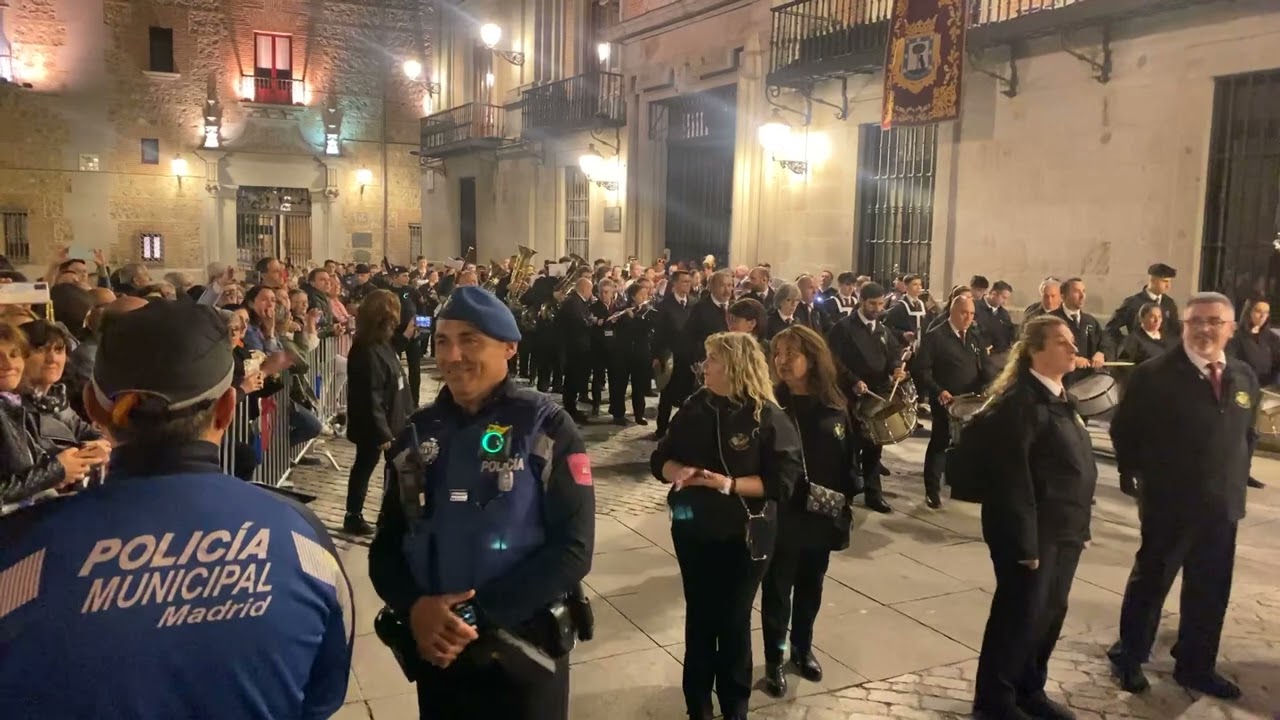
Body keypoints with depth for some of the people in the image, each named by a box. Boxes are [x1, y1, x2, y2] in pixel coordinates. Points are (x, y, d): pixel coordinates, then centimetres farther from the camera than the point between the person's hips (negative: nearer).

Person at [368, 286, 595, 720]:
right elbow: (386, 545, 5)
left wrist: (476, 616, -19)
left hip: (524, 650, -3)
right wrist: (413, 608, -14)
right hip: (435, 650, 4)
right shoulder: (417, 434, 4)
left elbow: (572, 548, -15)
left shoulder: (547, 428, -9)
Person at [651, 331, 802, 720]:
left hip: (743, 536, -3)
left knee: (733, 621, 9)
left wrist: (730, 484, -25)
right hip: (693, 530, 4)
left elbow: (782, 481, -16)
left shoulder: (768, 417, -12)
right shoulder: (695, 407, 0)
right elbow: (660, 458, 4)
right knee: (698, 617, 14)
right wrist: (677, 471, -18)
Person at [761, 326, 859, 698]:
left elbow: (848, 460, 4)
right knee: (777, 589, 7)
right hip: (781, 517, -3)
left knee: (810, 587, 19)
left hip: (822, 517, 3)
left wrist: (846, 504, 2)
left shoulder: (834, 408, -1)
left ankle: (803, 648, 39)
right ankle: (774, 660, 24)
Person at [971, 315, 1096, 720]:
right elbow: (1012, 476, -22)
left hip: (1064, 528, 9)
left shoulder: (1059, 397, 12)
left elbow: (1079, 464, 17)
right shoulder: (1018, 400, -18)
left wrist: (1081, 524, 15)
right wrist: (1024, 541, -22)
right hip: (1033, 531, -9)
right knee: (1018, 613, 2)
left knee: (1051, 612, 16)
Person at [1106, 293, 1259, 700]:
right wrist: (1144, 476, -4)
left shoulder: (1244, 377, 6)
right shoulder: (1154, 374, -13)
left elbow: (1246, 432, 17)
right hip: (1169, 502, -5)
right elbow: (1124, 431, -8)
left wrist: (1237, 479, 9)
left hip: (1222, 504, 5)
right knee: (1150, 582, 9)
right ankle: (1128, 658, 26)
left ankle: (1195, 666, 32)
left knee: (1211, 591, 14)